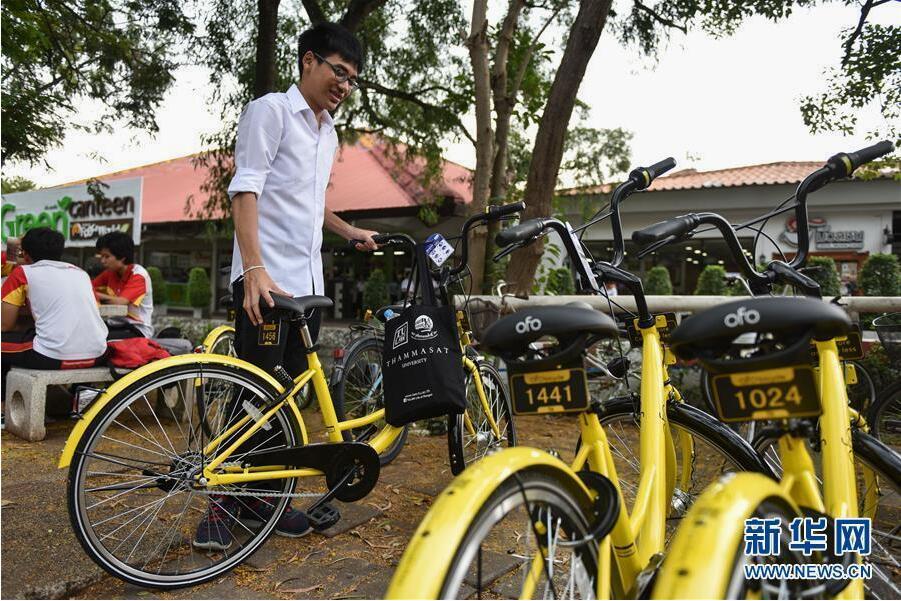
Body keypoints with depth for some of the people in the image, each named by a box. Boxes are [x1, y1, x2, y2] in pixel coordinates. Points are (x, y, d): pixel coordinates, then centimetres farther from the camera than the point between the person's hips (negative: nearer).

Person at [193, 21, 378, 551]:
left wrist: (352, 233, 25)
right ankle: (223, 498, 9)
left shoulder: (328, 133, 21)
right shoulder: (271, 111, -3)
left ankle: (261, 492, 21)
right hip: (266, 279, -8)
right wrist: (255, 268, -25)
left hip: (307, 282, 8)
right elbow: (246, 191, -14)